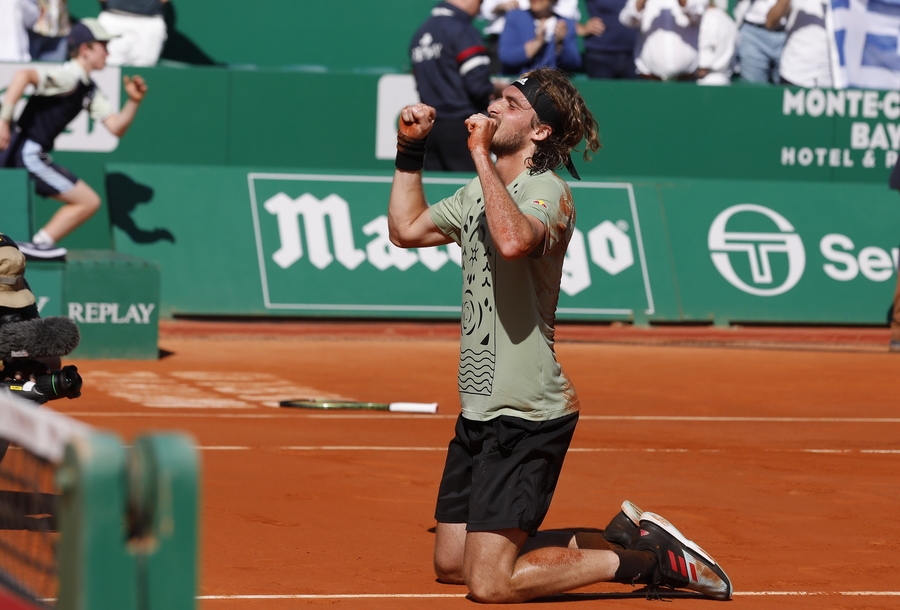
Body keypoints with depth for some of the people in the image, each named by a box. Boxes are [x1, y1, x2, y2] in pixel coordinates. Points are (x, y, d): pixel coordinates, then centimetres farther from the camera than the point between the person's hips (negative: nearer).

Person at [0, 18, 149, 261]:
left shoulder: (90, 90, 14)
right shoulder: (68, 76, -15)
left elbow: (117, 127, 11)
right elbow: (24, 75, -31)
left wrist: (133, 102, -6)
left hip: (30, 154, 10)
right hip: (28, 154, -10)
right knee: (89, 201, -5)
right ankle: (39, 244, -2)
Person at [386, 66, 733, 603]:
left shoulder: (547, 191, -14)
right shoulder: (480, 192, 13)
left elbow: (512, 240, -37)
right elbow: (406, 228, 26)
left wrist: (481, 153, -28)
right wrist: (411, 150, 17)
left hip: (525, 417, -9)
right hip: (480, 412, 9)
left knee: (490, 583, -11)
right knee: (452, 565, 13)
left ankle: (650, 560, 2)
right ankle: (624, 536, 21)